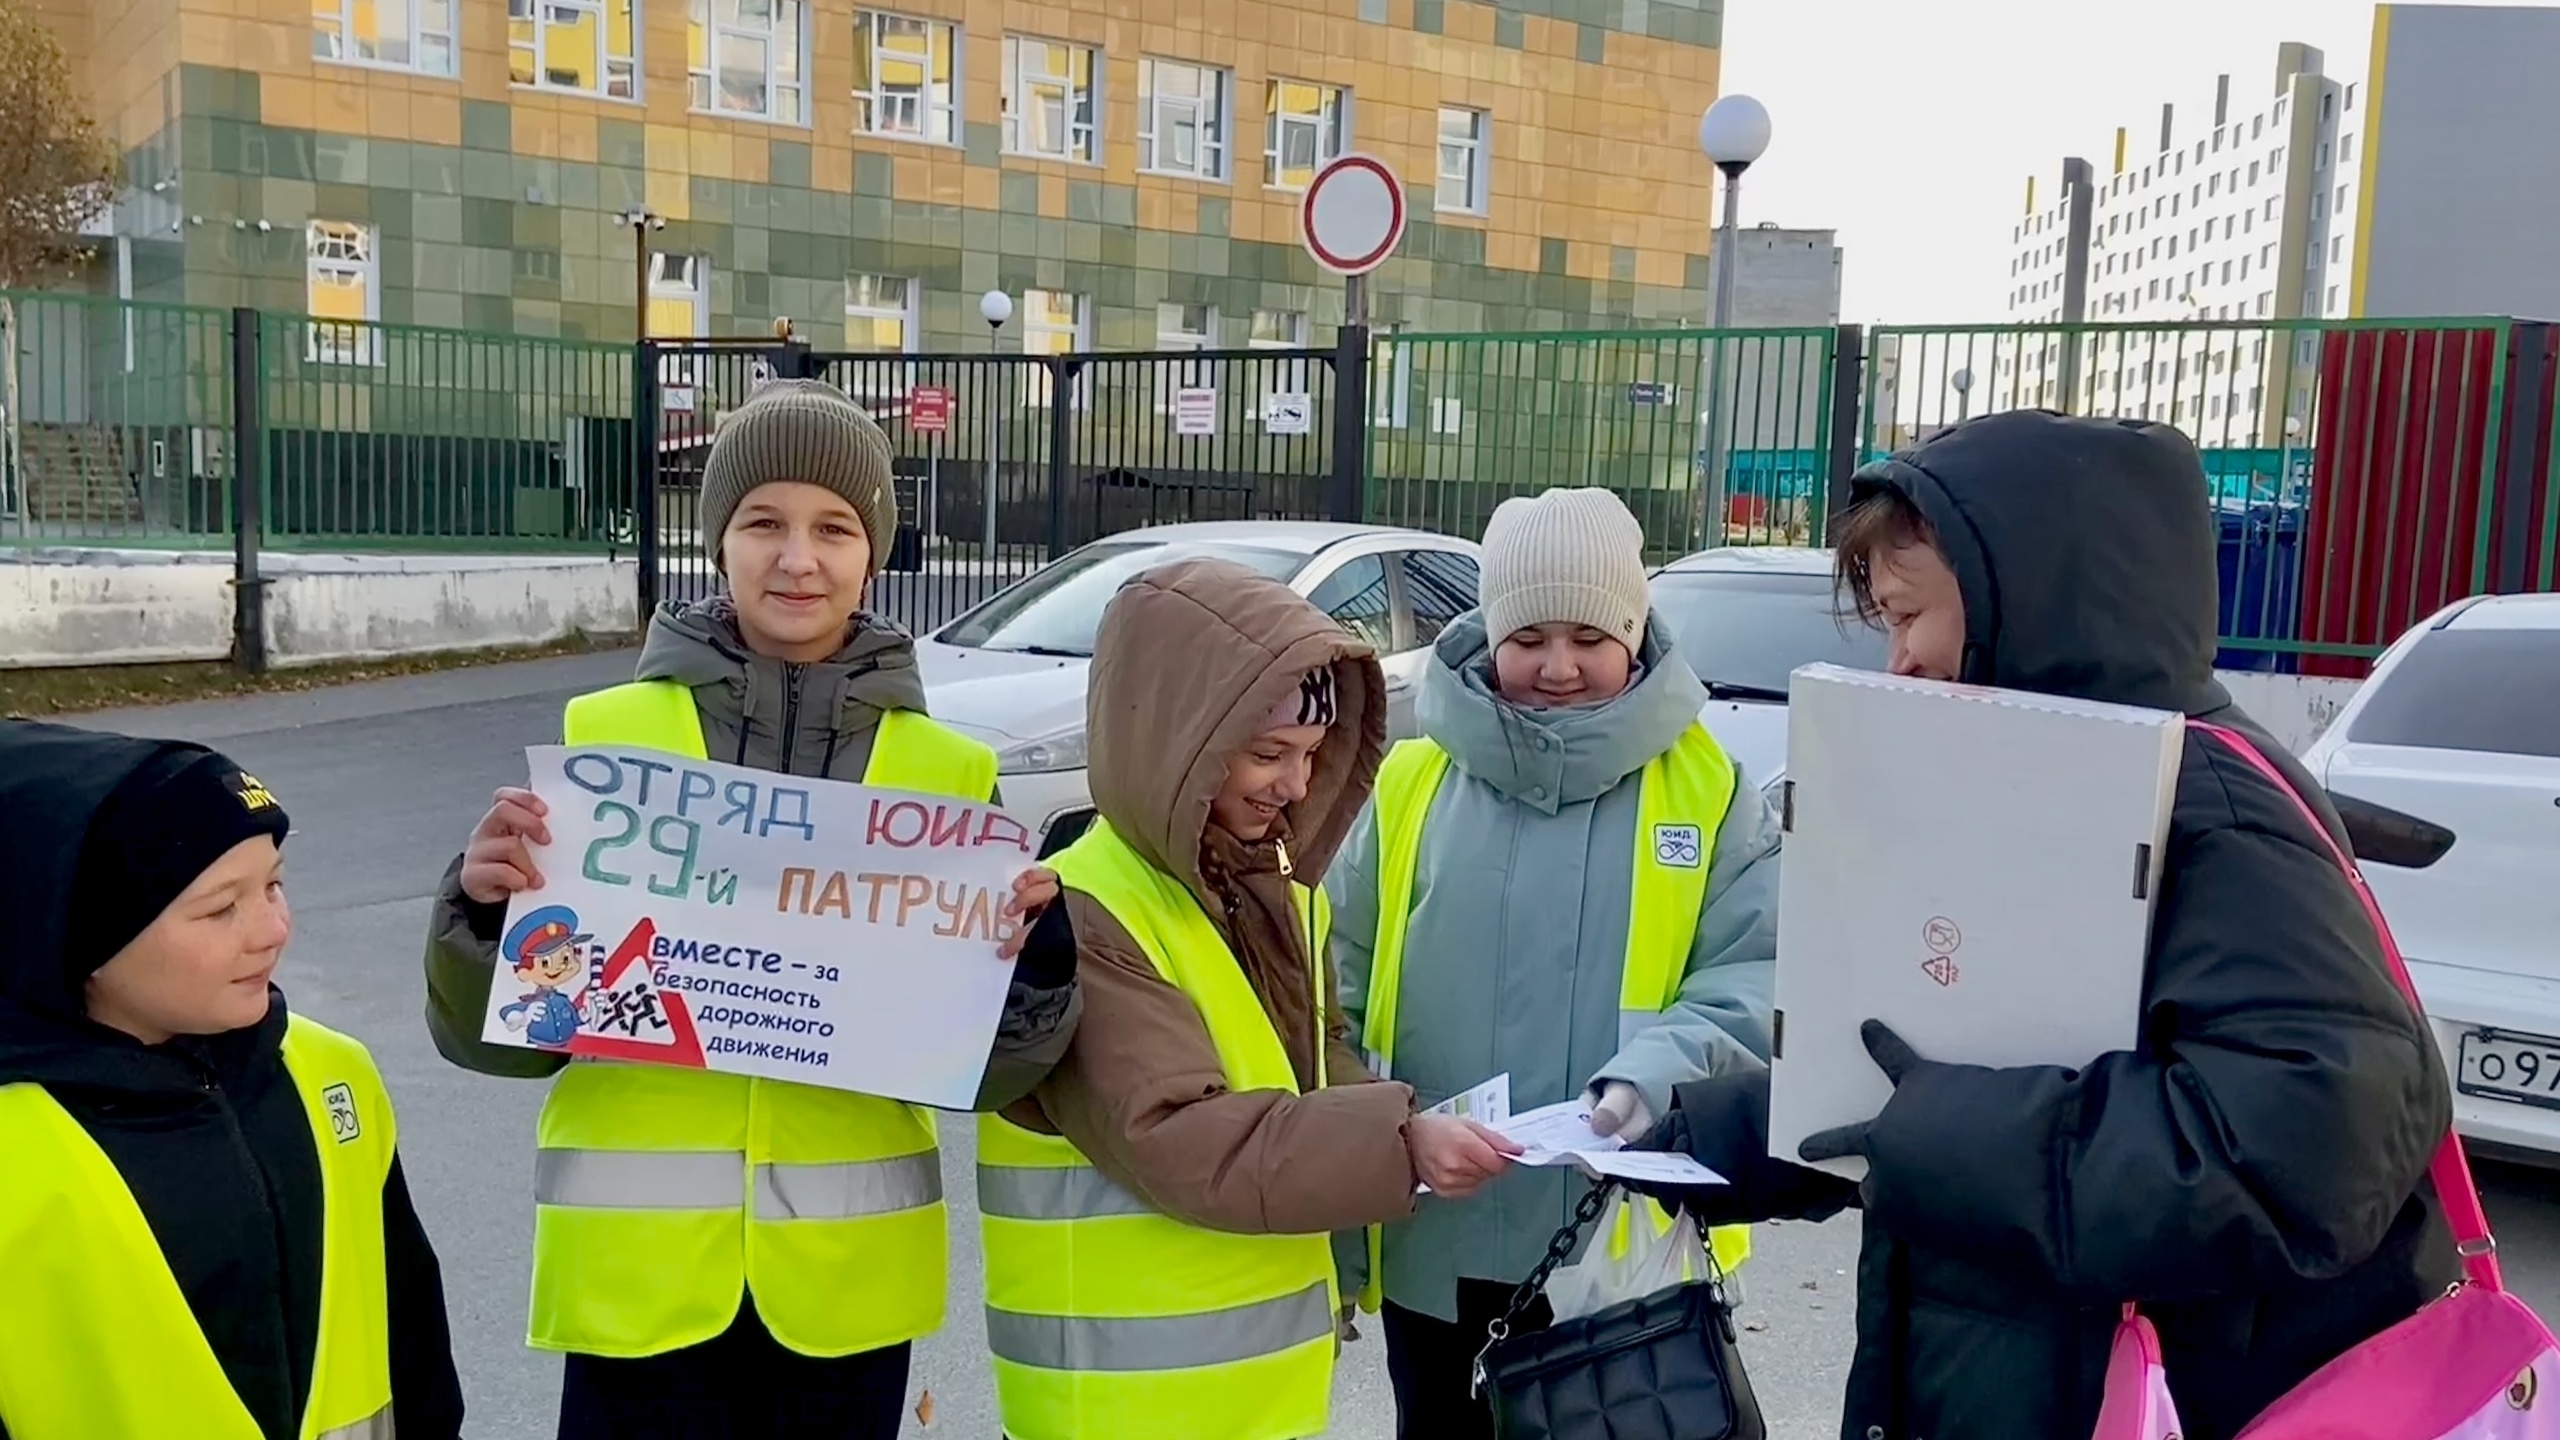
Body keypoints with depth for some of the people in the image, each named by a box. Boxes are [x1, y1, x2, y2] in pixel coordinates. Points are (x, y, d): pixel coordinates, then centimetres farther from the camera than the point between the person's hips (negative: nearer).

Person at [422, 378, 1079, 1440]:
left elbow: (977, 1068, -1)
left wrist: (1024, 962, -20)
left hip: (846, 1270, 1)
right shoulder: (604, 736, -3)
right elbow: (504, 1032, 0)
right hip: (640, 1264, -1)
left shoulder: (948, 771, 0)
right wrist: (487, 909, -19)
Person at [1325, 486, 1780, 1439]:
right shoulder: (1413, 782, 1)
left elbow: (1758, 977, -7)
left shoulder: (1711, 791, -2)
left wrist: (1656, 1079, -28)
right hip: (1438, 1247, 1)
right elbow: (1339, 990, 3)